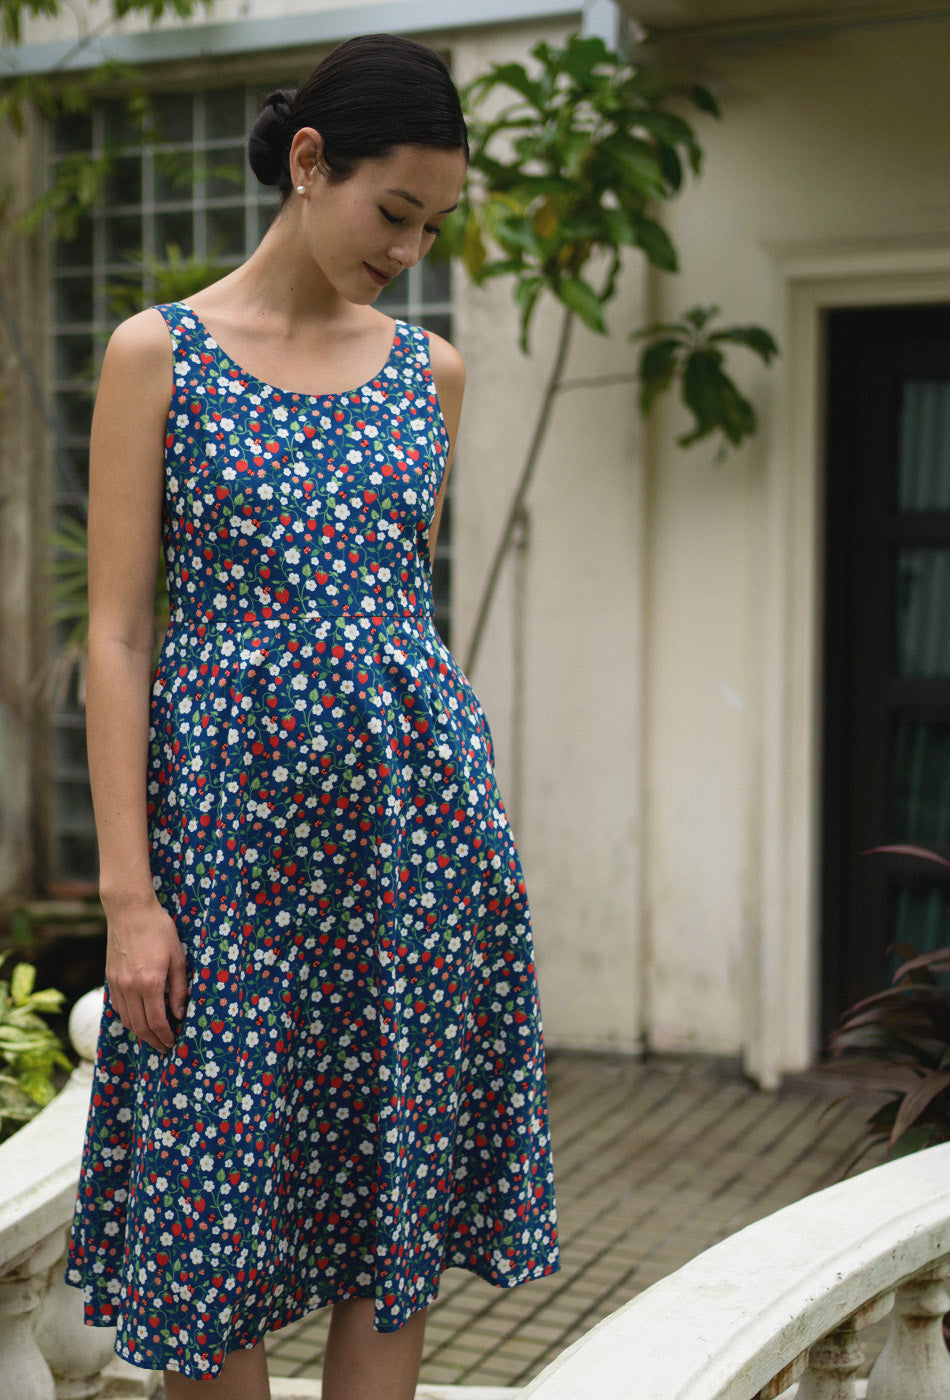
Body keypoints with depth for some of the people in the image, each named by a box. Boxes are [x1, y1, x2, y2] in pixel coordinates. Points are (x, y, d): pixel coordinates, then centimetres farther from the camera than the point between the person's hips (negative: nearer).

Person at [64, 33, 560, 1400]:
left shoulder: (428, 371, 10)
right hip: (226, 803, -3)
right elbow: (119, 634, -5)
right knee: (217, 1218, 3)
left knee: (399, 1210, 7)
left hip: (414, 796, 4)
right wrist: (128, 892, -10)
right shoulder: (159, 354, -1)